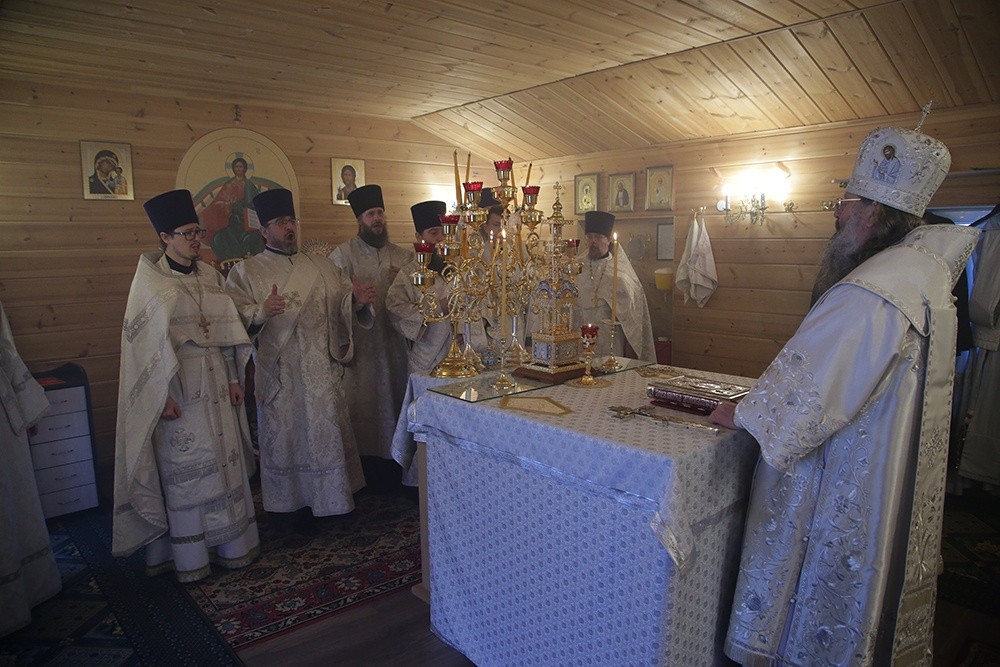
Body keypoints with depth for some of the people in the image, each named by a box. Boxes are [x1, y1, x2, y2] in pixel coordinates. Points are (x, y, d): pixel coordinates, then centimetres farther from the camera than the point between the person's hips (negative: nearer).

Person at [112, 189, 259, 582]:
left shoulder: (210, 276, 10)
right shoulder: (150, 281, -4)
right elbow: (145, 343, -8)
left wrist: (234, 379, 8)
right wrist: (163, 394, -13)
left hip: (216, 381, 5)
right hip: (179, 385, -5)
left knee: (224, 460, 9)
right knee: (184, 466, 3)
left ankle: (231, 542, 23)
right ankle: (189, 553, 17)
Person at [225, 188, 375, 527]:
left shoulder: (322, 266, 12)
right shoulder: (246, 271, 2)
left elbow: (343, 302, 10)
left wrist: (356, 300, -13)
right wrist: (261, 312, -28)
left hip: (324, 370, 3)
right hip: (281, 373, -3)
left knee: (329, 432, 11)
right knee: (288, 436, 4)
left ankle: (333, 497, 29)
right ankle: (295, 503, 22)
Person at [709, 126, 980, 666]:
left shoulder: (867, 296, -28)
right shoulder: (926, 272, 6)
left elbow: (809, 379, -23)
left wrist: (743, 414, -8)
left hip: (848, 477, -9)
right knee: (869, 584, 25)